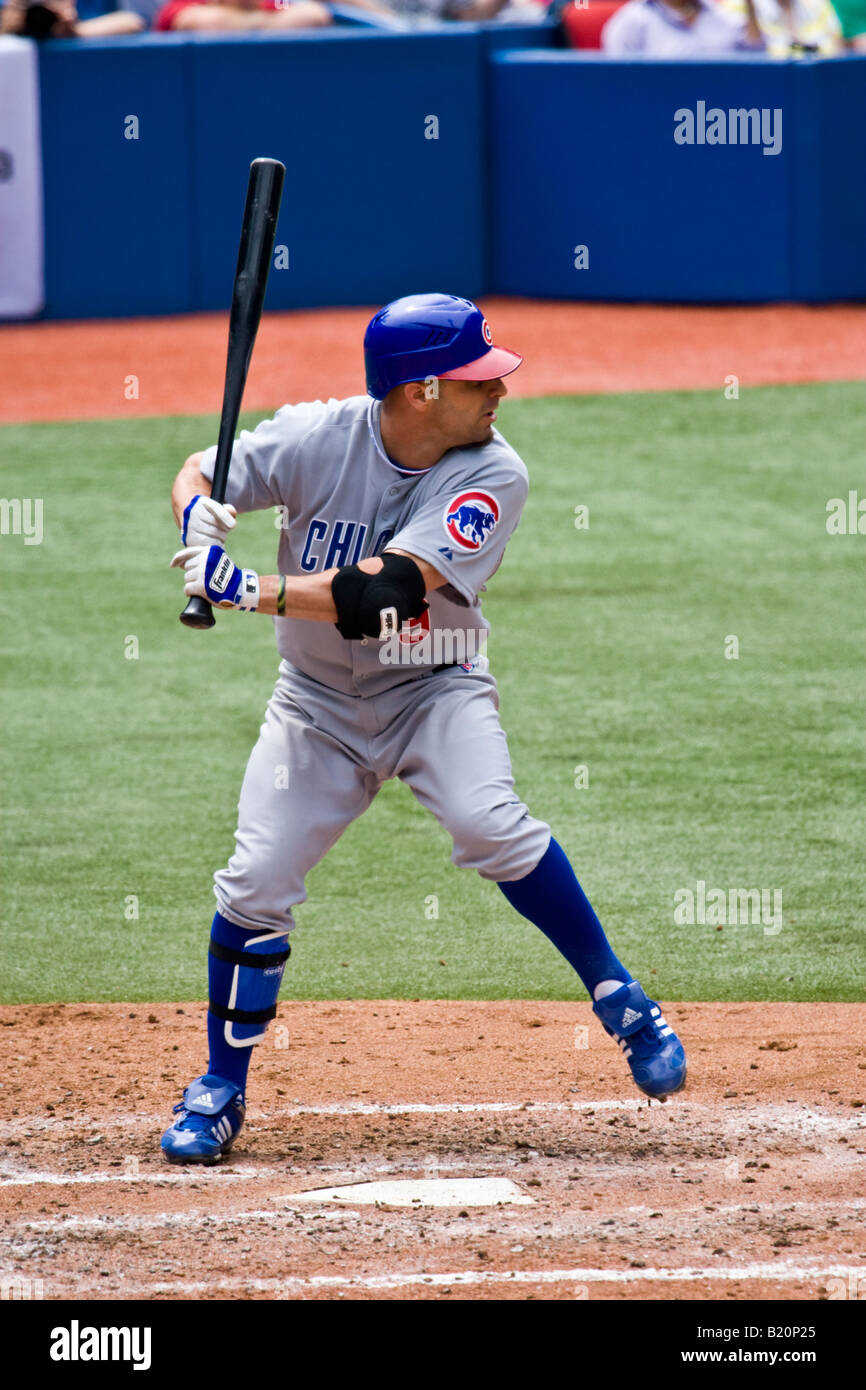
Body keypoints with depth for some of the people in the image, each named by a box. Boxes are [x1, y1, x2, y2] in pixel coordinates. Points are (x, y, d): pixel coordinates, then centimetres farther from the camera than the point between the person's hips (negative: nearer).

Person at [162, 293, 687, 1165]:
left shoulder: (491, 475, -20)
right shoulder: (318, 440, -16)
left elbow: (385, 591, -31)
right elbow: (200, 472, -1)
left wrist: (250, 591, -37)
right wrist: (201, 516, -26)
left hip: (435, 690, -2)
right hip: (318, 701, 2)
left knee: (488, 821, -29)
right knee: (255, 885, -7)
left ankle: (618, 999, -13)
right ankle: (220, 1091, 12)